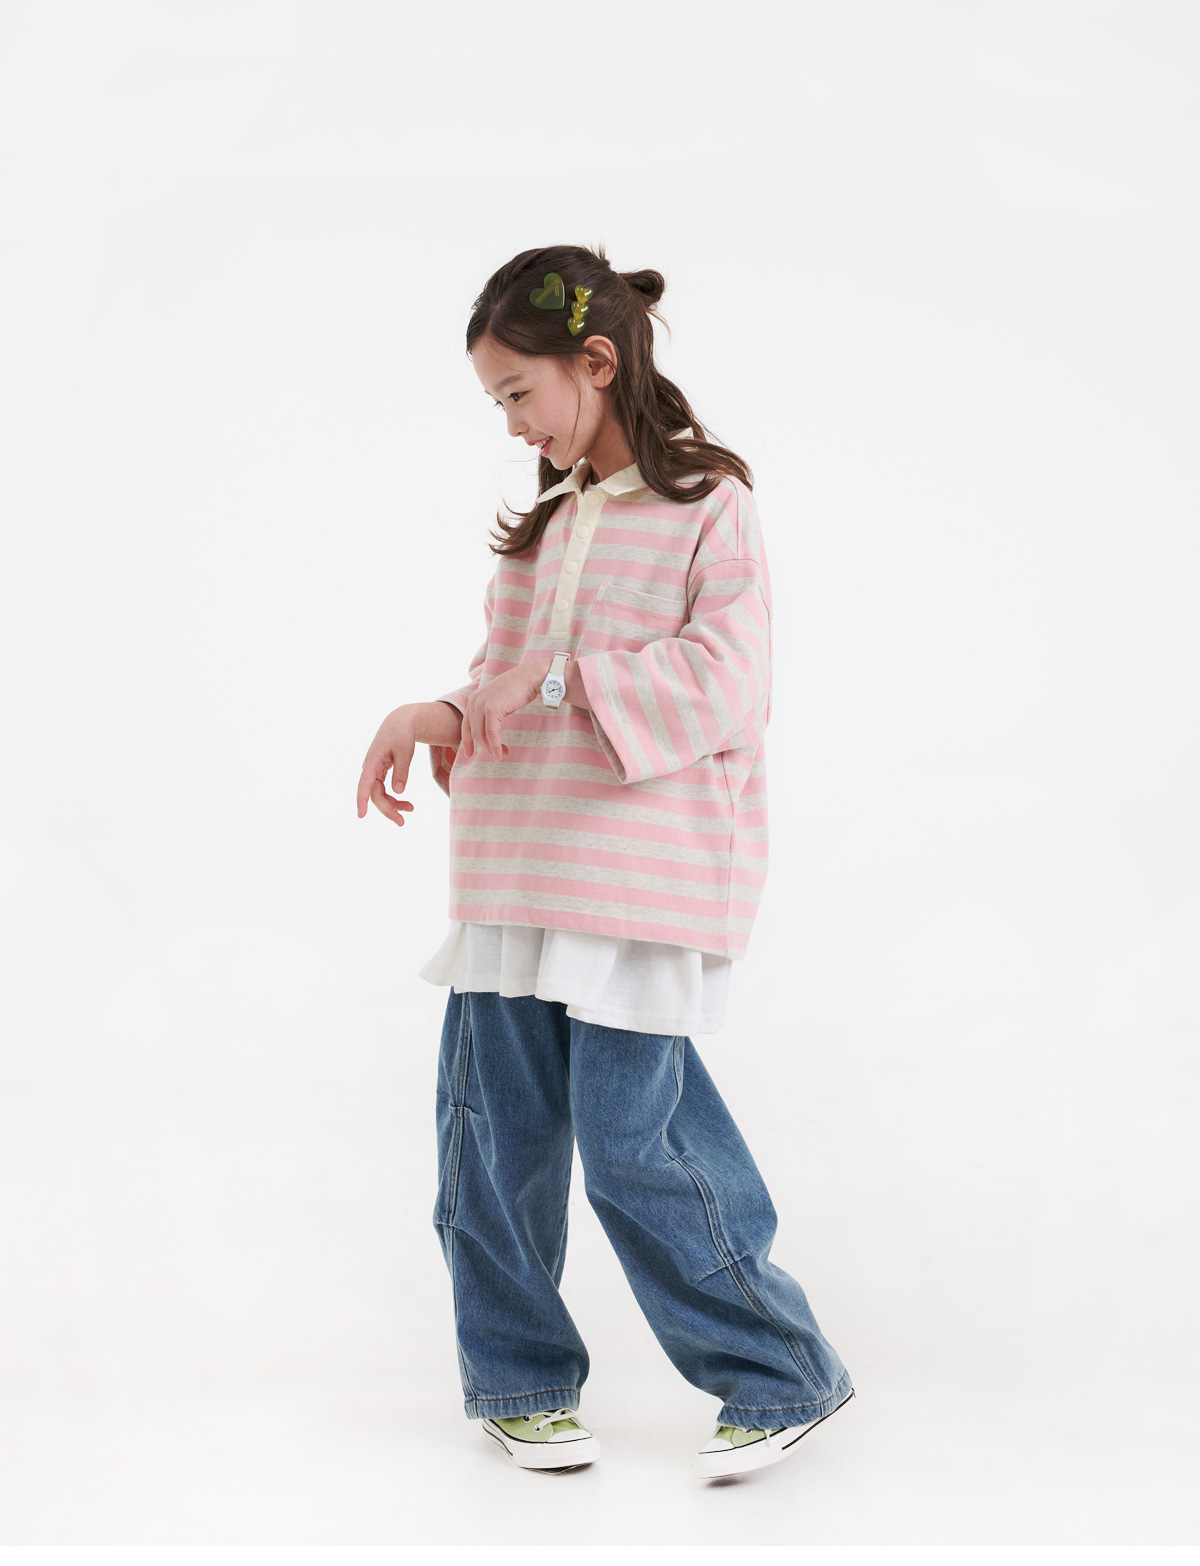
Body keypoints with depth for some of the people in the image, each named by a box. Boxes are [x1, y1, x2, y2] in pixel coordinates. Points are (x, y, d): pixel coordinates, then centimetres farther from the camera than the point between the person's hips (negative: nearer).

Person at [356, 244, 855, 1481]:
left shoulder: (708, 504, -5)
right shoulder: (549, 519, 17)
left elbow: (724, 681, -15)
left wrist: (555, 677, -19)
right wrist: (441, 717, -2)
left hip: (645, 873, -7)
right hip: (516, 869, 7)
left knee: (628, 1143, -7)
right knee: (492, 1127, 8)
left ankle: (783, 1378, 11)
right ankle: (516, 1377, 25)